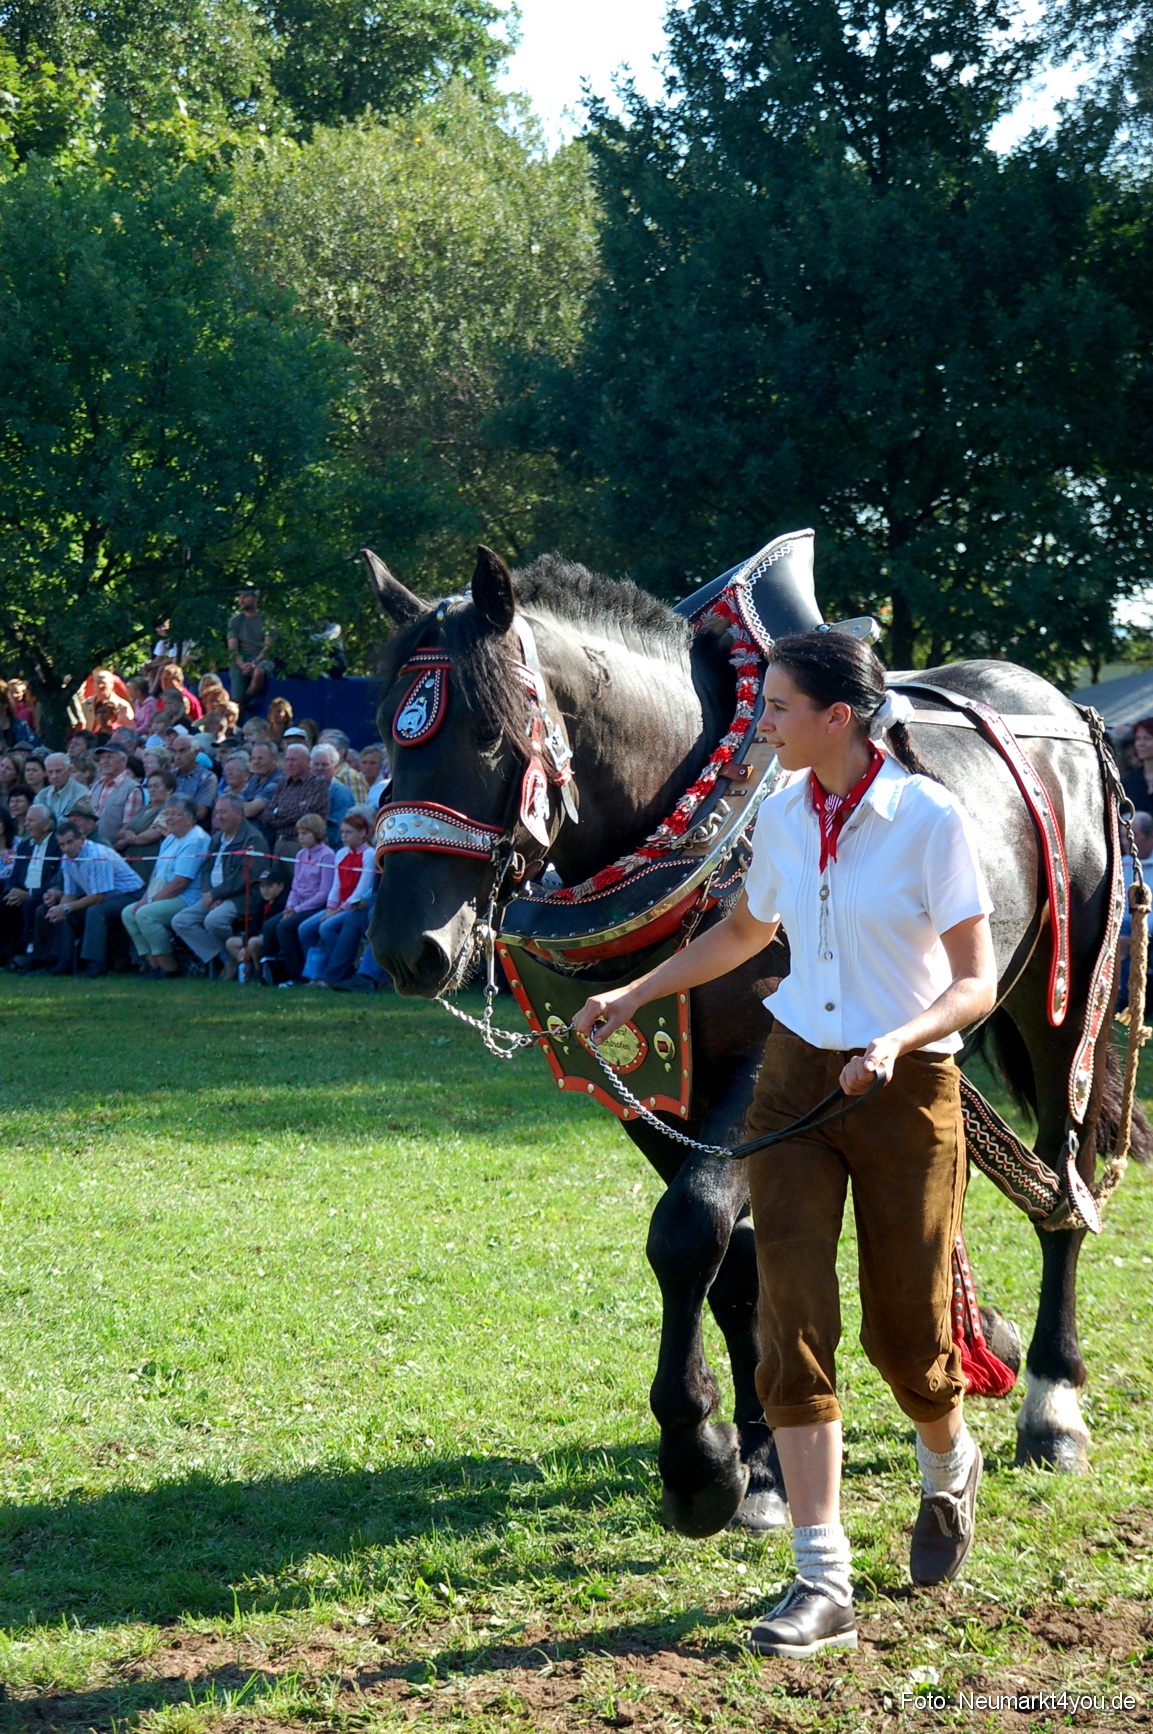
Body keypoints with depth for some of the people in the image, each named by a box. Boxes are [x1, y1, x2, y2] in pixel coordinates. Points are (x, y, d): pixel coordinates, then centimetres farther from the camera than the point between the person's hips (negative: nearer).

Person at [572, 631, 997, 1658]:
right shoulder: (782, 813, 3)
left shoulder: (931, 819, -14)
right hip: (796, 1075, 4)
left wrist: (899, 1039, -31)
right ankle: (823, 1581, -4)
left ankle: (949, 1468, 43)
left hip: (906, 1091, -4)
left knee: (906, 1333, 8)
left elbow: (978, 983, -15)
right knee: (794, 1327, -6)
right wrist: (636, 995, 17)